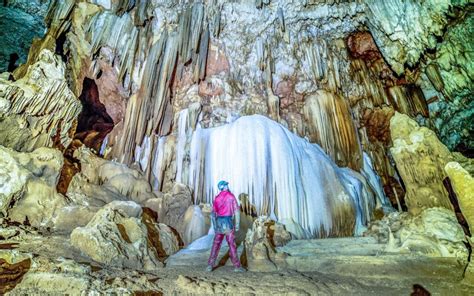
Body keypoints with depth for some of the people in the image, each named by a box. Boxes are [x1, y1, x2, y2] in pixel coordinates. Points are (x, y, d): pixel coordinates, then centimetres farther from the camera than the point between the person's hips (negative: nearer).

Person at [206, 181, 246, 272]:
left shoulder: (217, 198, 9)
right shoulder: (231, 196, -4)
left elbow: (213, 213, 11)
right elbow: (237, 211, -10)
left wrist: (214, 225, 17)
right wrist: (237, 224, -5)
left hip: (219, 222, 4)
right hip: (228, 222, -4)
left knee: (216, 244, 11)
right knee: (232, 244, 2)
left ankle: (210, 265, 10)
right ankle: (237, 266, 9)